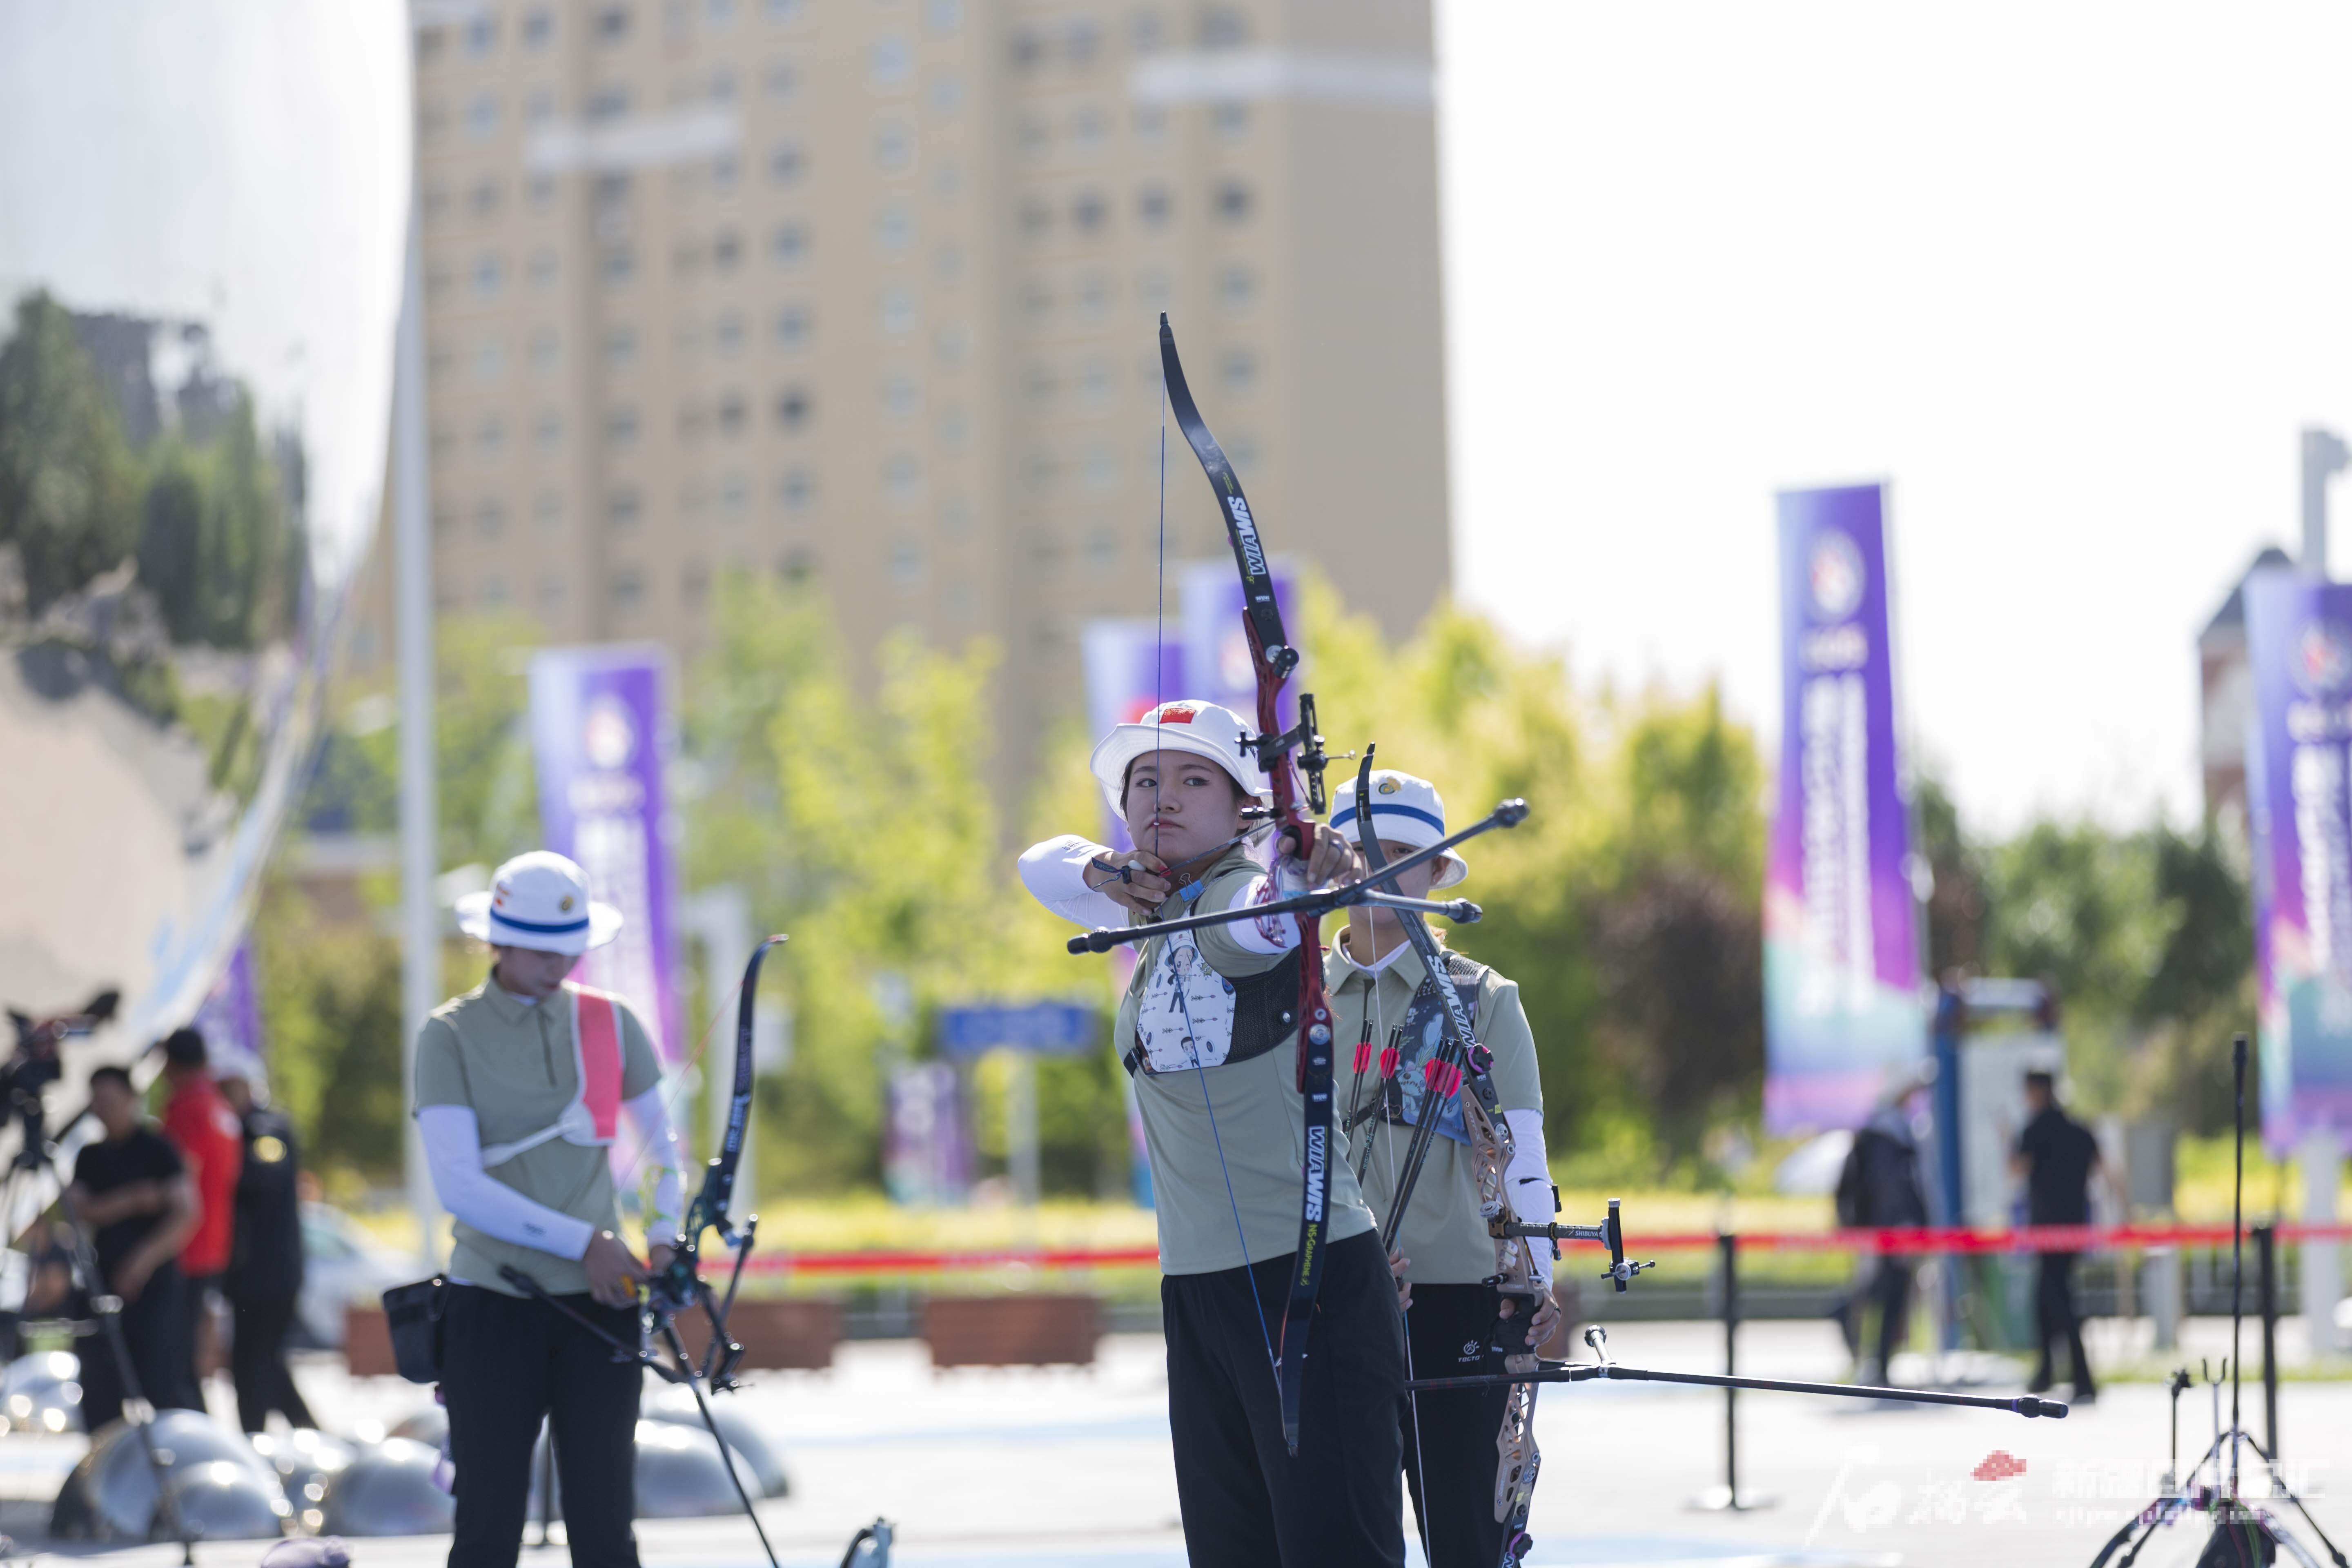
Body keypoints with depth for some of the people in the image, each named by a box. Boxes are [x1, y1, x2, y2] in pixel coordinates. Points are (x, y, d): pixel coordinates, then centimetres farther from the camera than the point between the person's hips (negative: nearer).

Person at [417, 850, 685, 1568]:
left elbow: (660, 1143, 19)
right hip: (493, 1302, -2)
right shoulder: (450, 1037, -3)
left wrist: (662, 1237, 2)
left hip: (598, 1304, 2)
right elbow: (459, 1186, -11)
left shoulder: (609, 1023, 7)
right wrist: (583, 1242, -14)